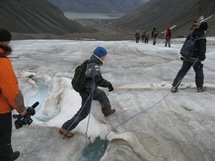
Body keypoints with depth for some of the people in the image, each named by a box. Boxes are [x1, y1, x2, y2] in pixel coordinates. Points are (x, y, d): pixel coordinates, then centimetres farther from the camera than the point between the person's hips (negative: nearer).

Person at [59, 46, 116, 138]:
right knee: (84, 112, -1)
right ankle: (65, 128, 6)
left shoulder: (89, 62, -1)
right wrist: (108, 84, -24)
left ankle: (107, 110, 52)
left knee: (102, 95, 28)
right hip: (87, 92, -9)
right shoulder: (94, 66, -29)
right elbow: (98, 79, -39)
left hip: (90, 89, 10)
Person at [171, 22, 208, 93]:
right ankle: (200, 87, 24)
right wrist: (202, 57, -8)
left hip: (187, 57, 5)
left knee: (182, 71, 8)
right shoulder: (202, 37, -14)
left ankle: (174, 86, 3)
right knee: (199, 72, 14)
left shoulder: (191, 35, 6)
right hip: (195, 58, -5)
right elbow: (202, 49, -17)